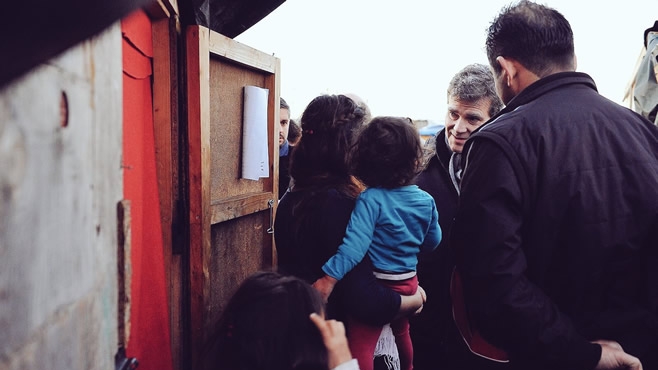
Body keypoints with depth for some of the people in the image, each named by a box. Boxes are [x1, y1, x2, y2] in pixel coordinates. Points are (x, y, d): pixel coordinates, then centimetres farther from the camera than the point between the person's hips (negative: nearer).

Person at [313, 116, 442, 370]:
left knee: (360, 348, -4)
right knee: (402, 333, 30)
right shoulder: (426, 201, -3)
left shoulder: (370, 200, -20)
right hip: (409, 281, 7)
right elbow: (432, 242, 11)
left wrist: (330, 276, -35)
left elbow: (355, 243, -32)